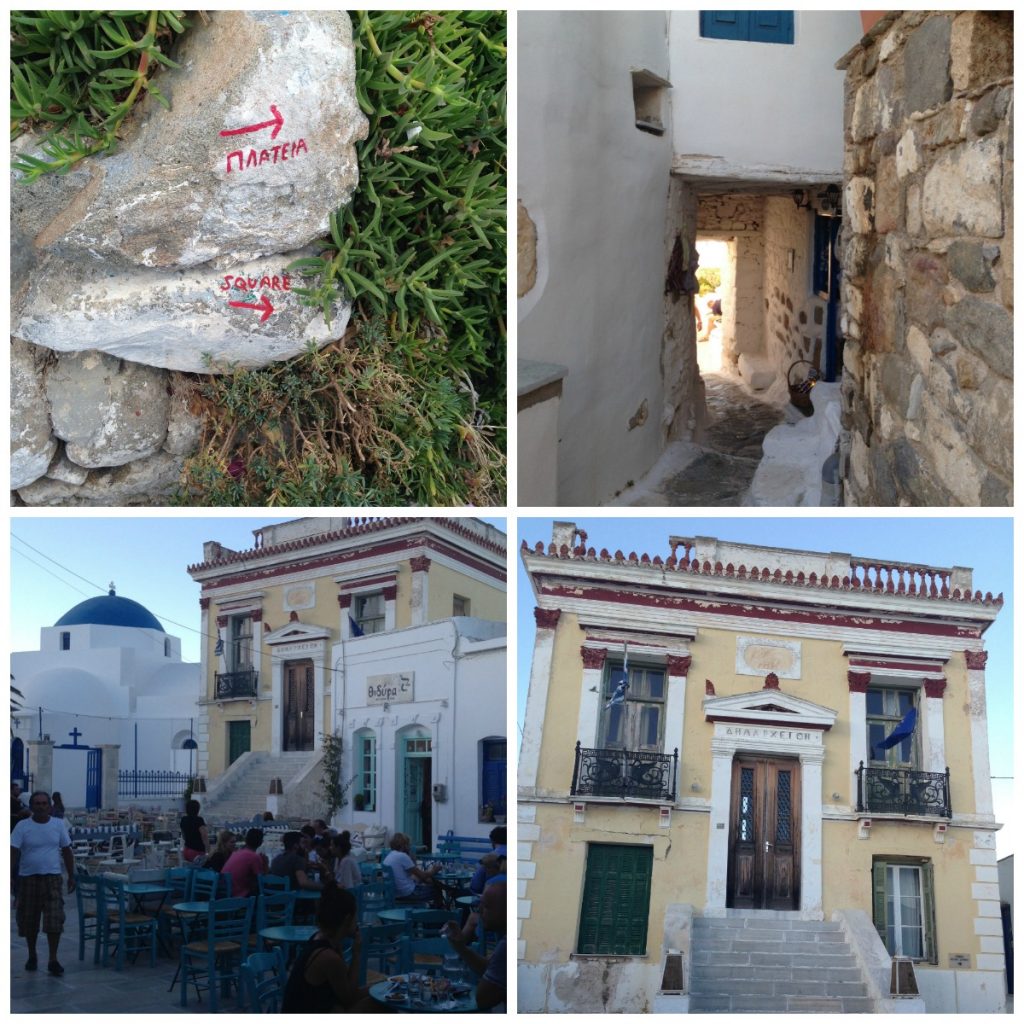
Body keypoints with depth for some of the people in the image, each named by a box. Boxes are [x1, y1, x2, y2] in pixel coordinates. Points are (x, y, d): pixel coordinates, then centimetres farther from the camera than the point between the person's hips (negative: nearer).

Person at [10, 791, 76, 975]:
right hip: (28, 878, 0)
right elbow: (14, 853, -8)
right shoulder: (22, 826, -4)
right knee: (29, 921, 9)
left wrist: (71, 876, 9)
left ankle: (53, 960, -1)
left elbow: (66, 851, 9)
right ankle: (32, 956, 28)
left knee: (54, 920, -8)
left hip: (52, 878, 0)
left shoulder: (58, 825, 2)